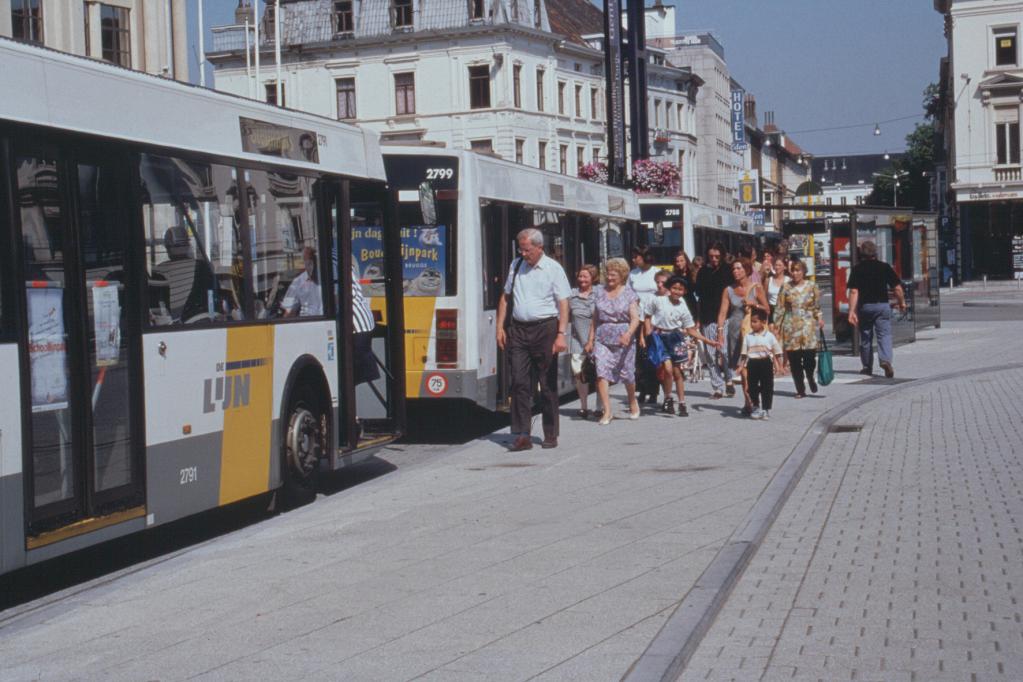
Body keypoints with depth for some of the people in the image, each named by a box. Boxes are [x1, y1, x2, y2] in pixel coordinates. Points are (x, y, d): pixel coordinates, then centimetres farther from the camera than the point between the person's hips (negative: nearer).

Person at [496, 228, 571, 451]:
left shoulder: (553, 268, -2)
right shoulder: (515, 266, 10)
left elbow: (563, 304, -6)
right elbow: (505, 297, 18)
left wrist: (561, 334, -15)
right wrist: (500, 327, 10)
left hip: (544, 328, -3)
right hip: (518, 330, 3)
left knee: (548, 384, 4)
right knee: (519, 382, -4)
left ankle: (550, 435, 13)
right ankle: (521, 436, -4)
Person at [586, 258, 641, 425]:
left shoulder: (629, 294, 2)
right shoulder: (600, 293, 11)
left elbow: (635, 318, -7)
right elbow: (595, 319, 14)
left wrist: (629, 333, -25)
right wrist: (590, 340, 10)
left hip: (623, 340, -2)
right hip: (602, 339, 2)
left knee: (627, 374, 6)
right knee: (601, 373, -12)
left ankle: (633, 402, 33)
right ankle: (606, 411, -12)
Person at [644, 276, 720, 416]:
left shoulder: (683, 309, -1)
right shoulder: (658, 301, -5)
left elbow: (691, 330, 4)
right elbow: (648, 317, 7)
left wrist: (709, 341, -3)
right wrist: (649, 334, -6)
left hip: (675, 339, 2)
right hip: (660, 338, -2)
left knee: (677, 372, 4)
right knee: (668, 369, -15)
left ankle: (682, 404, 14)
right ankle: (667, 400, 5)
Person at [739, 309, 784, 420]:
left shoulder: (769, 336, -1)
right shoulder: (748, 336, 3)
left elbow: (777, 352, 4)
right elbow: (744, 353, 5)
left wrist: (779, 366, 0)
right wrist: (742, 366, 0)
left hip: (766, 364, -2)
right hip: (752, 364, 2)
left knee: (767, 388, 2)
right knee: (753, 387, 5)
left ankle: (766, 410, 12)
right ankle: (756, 407, 22)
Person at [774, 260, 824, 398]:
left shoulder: (812, 286, 6)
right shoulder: (786, 287, 6)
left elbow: (817, 307, 9)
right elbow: (779, 308, 7)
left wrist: (820, 319, -6)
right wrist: (776, 324, 2)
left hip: (808, 324, -1)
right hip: (791, 326, 1)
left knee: (809, 354, -12)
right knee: (794, 359, 0)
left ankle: (810, 378, 21)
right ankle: (800, 390, 10)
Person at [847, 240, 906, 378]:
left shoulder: (857, 269, -3)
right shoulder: (885, 267, 1)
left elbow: (854, 292, -11)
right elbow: (897, 288, 0)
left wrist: (852, 311, -12)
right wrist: (902, 302, 16)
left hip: (864, 306, 0)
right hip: (882, 305, 0)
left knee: (865, 337, 13)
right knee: (884, 334, -1)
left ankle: (867, 367, 21)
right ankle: (885, 360, -25)